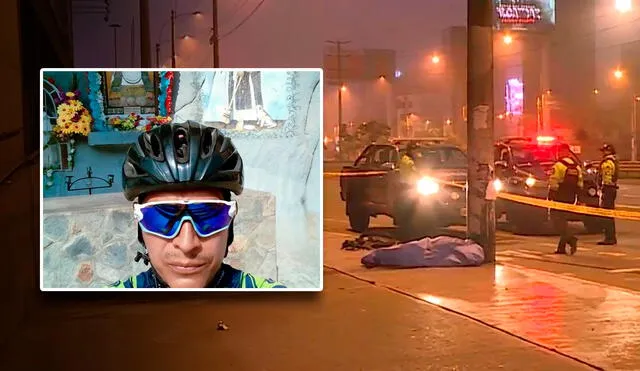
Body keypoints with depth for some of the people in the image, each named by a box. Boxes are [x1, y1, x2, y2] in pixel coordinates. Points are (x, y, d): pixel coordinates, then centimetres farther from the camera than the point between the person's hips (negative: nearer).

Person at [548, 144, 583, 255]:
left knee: (557, 221, -6)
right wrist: (576, 198, 19)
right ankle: (562, 247, 12)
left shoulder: (558, 165, -11)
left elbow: (553, 183, -14)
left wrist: (550, 197, -7)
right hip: (570, 199, 7)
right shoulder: (577, 167, 12)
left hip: (559, 198, -7)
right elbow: (579, 185, 14)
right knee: (562, 220, 14)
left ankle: (571, 238, -27)